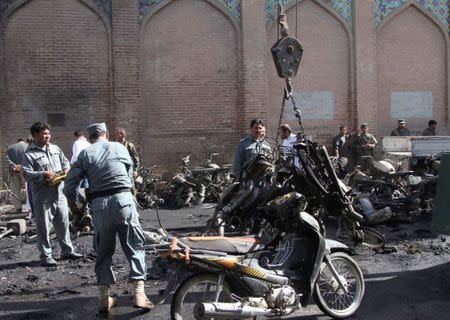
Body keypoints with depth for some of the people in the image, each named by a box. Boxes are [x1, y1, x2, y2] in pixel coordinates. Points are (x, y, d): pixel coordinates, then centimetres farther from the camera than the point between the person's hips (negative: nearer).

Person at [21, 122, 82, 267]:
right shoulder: (29, 154, -6)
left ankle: (67, 250, 26)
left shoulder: (55, 149, 12)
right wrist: (43, 174, -23)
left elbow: (65, 161, 20)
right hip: (42, 197, -5)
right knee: (44, 227, 2)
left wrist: (66, 170, 0)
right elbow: (26, 173, -13)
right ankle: (46, 255, 13)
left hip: (59, 193, 6)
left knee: (63, 223, 14)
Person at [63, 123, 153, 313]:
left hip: (99, 204, 1)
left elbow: (69, 186, 5)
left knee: (103, 251, 14)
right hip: (123, 199, -1)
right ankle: (139, 293, 0)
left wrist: (74, 205, 22)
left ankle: (104, 298, 17)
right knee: (134, 246, 7)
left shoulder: (85, 154, 8)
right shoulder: (119, 147, 11)